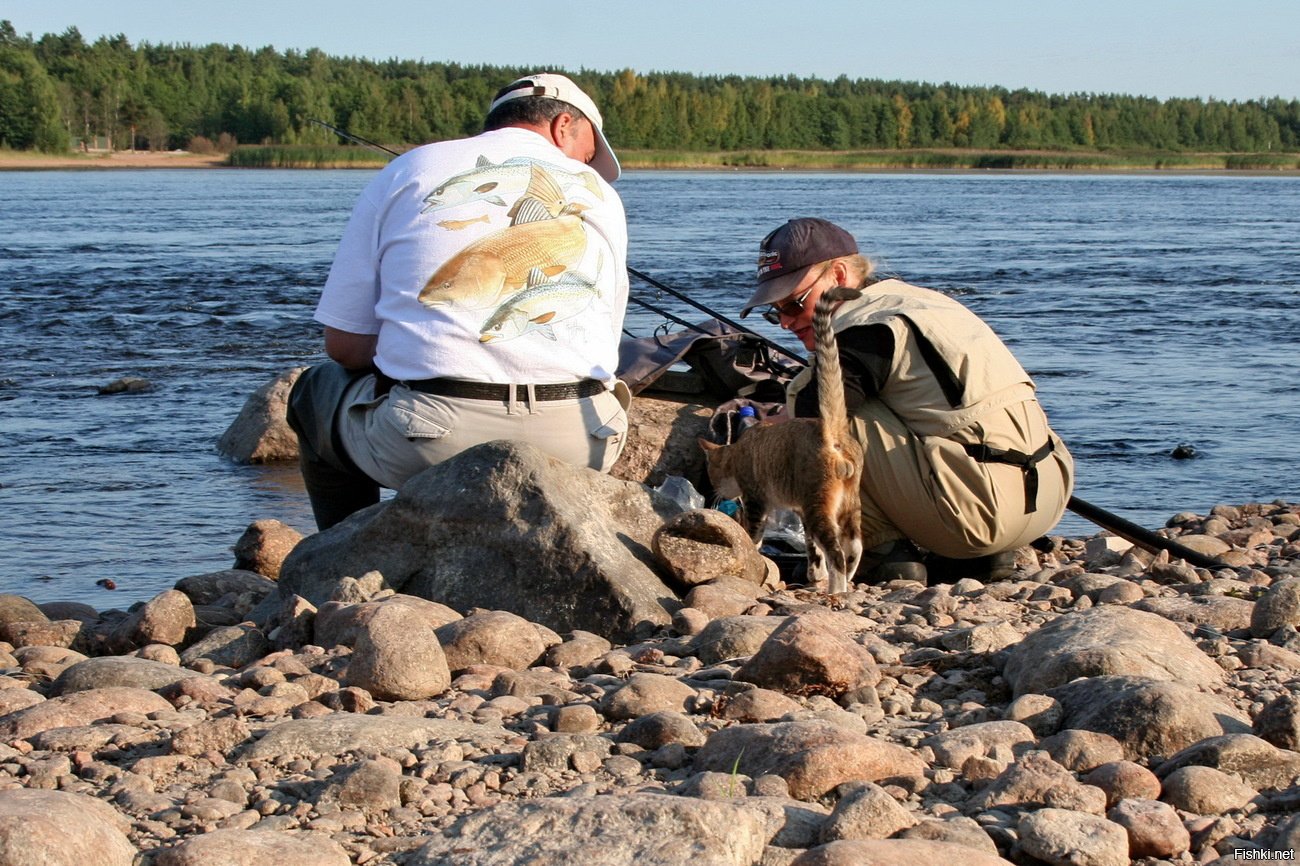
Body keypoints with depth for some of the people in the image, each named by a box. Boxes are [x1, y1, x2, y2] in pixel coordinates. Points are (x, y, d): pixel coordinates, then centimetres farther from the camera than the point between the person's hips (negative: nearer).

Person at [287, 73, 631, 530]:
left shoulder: (406, 171, 12)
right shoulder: (600, 193, 16)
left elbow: (345, 344, 10)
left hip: (423, 448, -1)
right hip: (576, 448, 2)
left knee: (319, 390, 29)